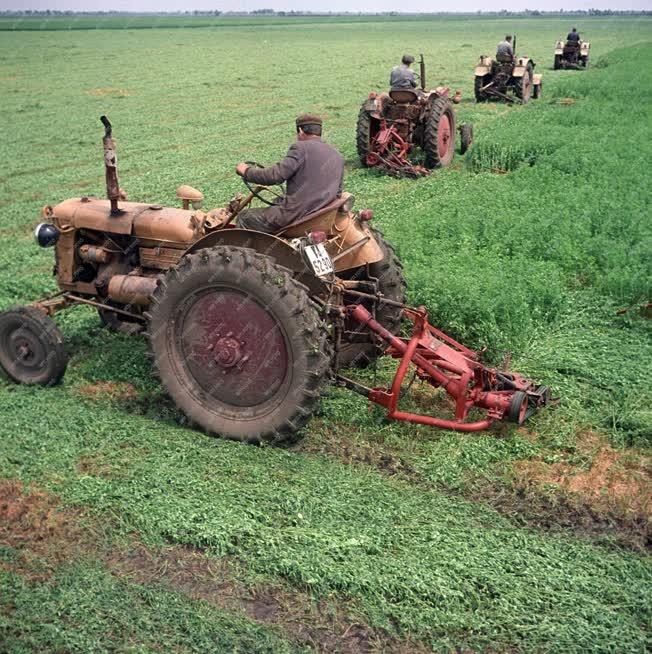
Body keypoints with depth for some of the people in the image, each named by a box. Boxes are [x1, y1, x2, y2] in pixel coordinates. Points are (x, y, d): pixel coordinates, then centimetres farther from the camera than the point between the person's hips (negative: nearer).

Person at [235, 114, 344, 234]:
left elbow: (275, 176, -16)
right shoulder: (338, 157, 13)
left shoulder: (300, 148, -10)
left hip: (296, 215, -8)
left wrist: (246, 171, -1)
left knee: (243, 218, 7)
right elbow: (338, 194, 19)